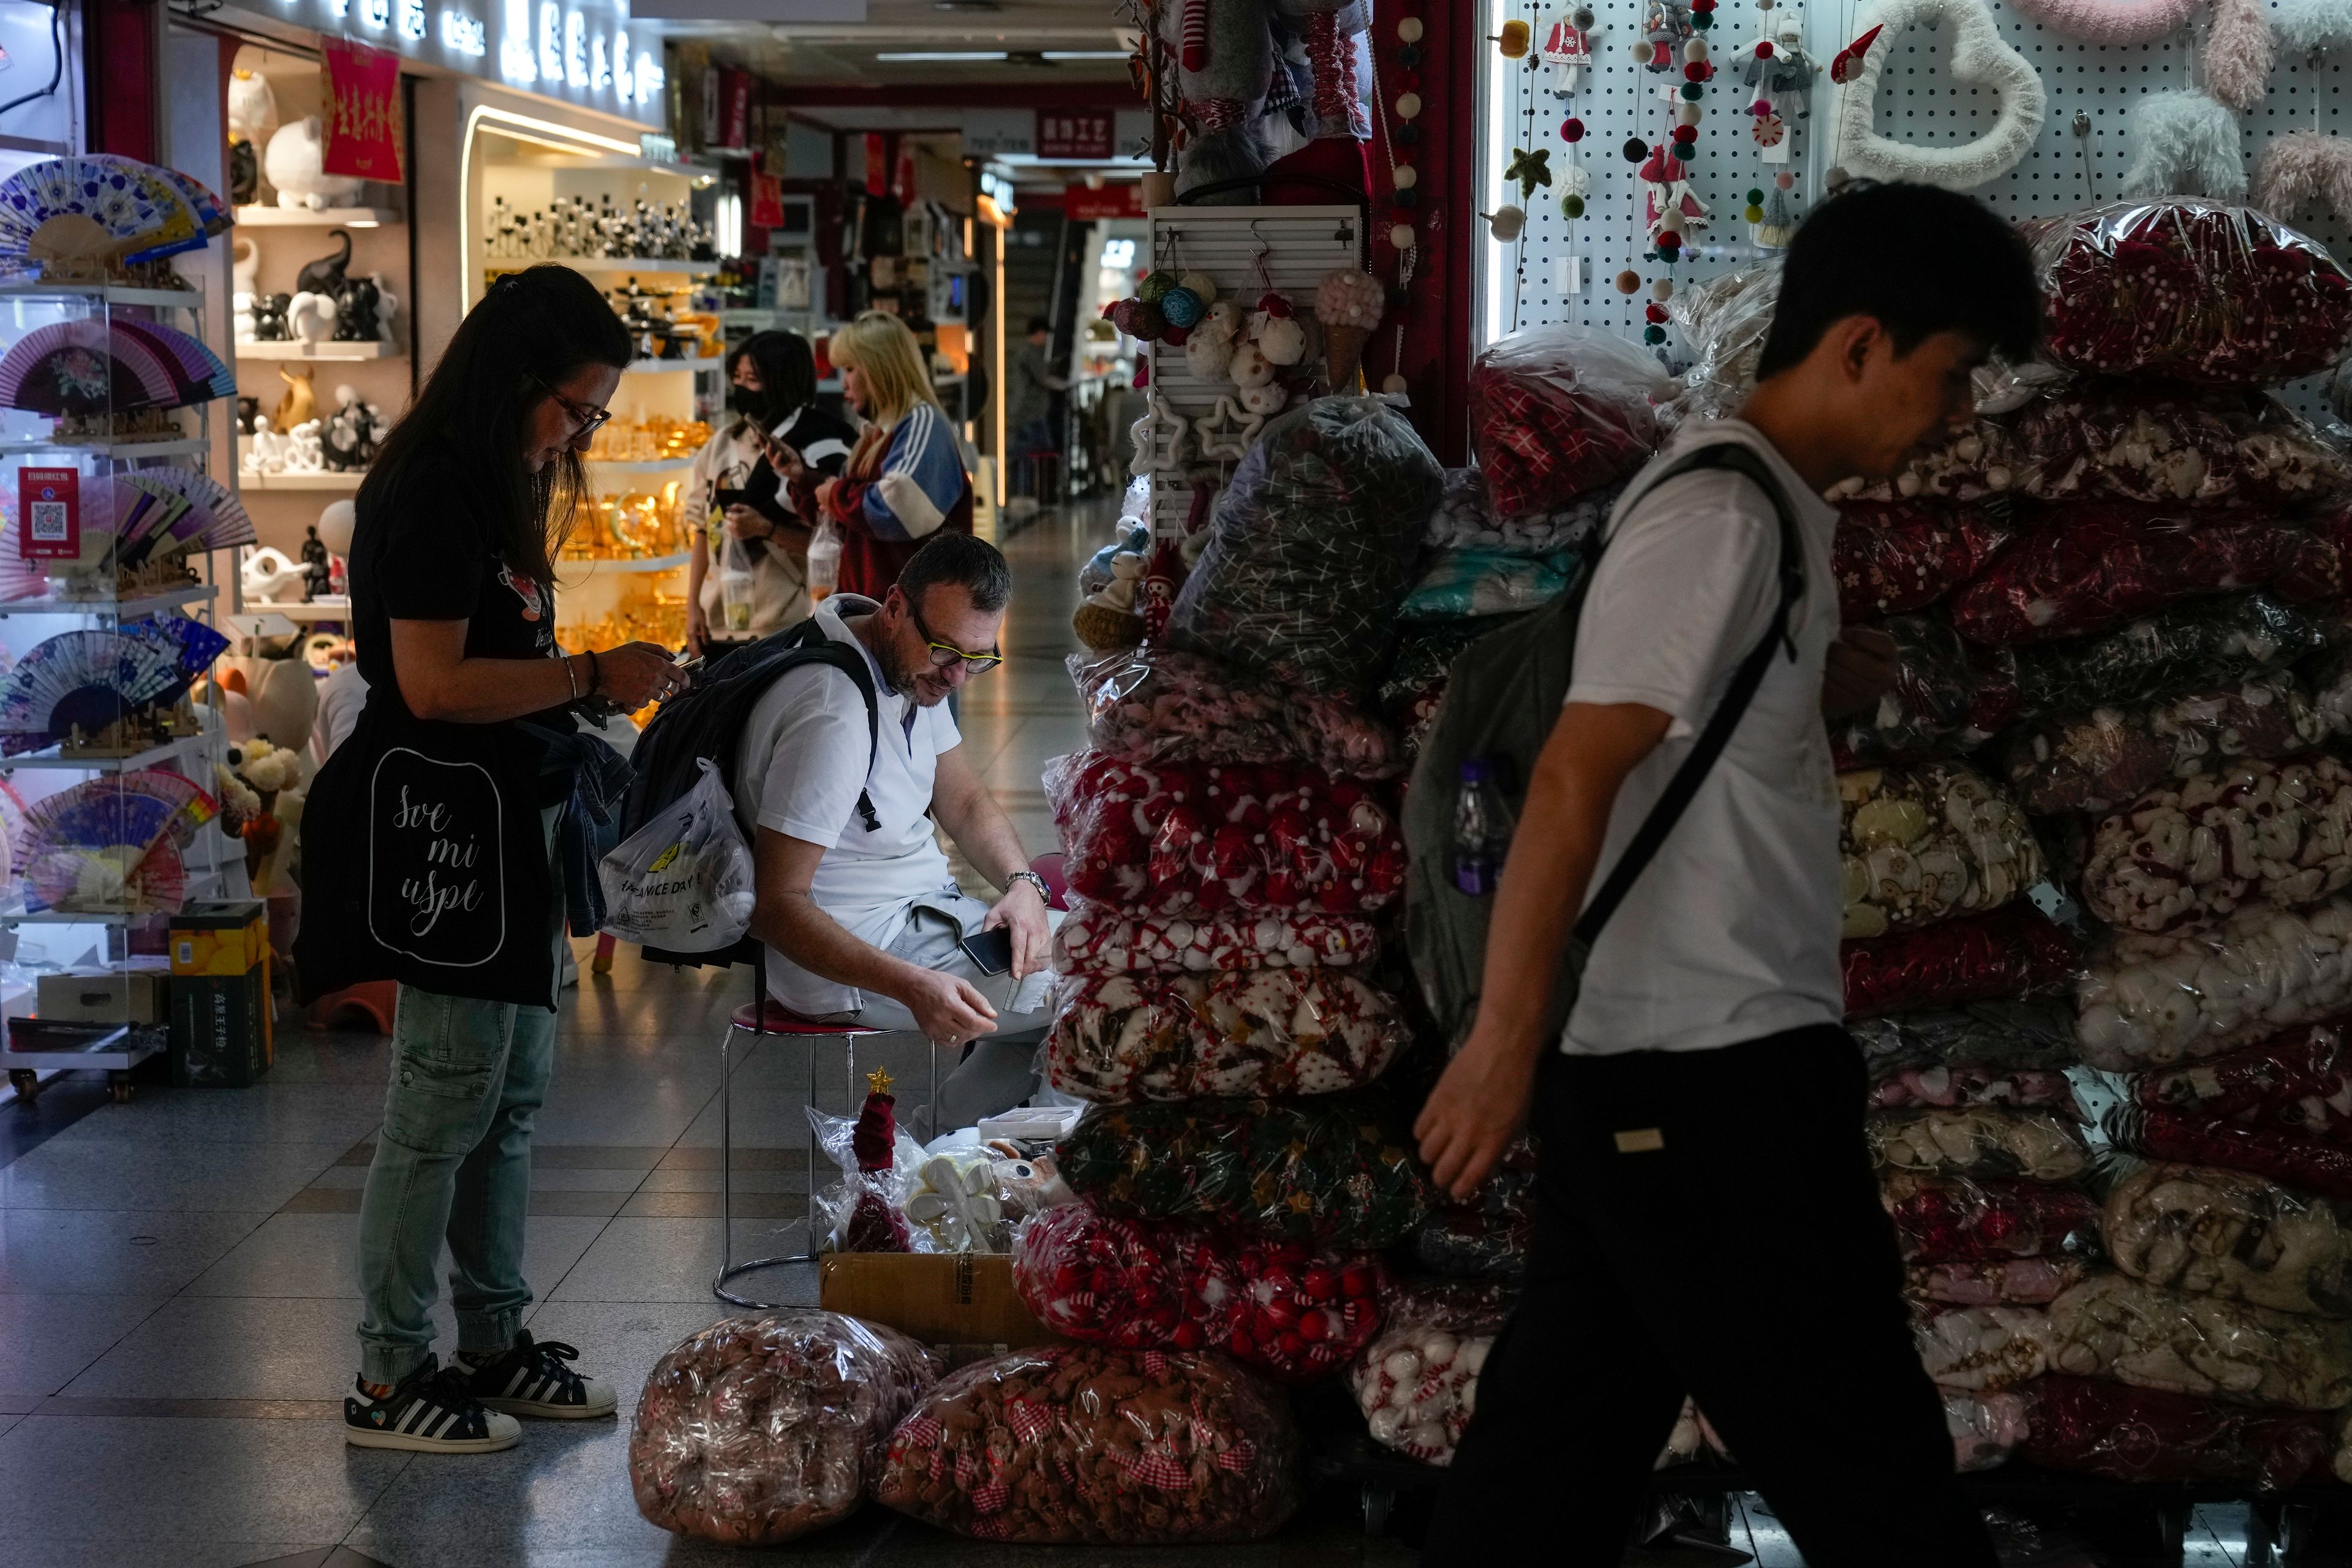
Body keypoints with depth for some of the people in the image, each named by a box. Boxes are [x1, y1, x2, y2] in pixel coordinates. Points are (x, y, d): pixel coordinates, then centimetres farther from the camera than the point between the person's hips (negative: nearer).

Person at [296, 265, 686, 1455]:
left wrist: (599, 683, 7)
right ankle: (389, 1380, 3)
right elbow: (433, 684, -21)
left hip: (504, 817, 11)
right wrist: (591, 677, -16)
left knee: (514, 1091, 15)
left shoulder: (493, 485, 16)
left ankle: (495, 1344, 25)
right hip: (442, 817, -11)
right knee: (446, 1101, -5)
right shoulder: (431, 491, -16)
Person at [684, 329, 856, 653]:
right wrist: (693, 606, 9)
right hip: (720, 623, 6)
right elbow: (705, 532, 15)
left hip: (787, 629, -6)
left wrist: (767, 529, -22)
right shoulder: (721, 446, 11)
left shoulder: (818, 449, -8)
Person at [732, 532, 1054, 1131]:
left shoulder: (915, 666, 2)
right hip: (850, 953, -10)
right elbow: (775, 905, -29)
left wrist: (1023, 884, -8)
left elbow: (965, 801, 14)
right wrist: (912, 986, -39)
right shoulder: (834, 712, -28)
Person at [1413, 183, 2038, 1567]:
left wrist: (1822, 696, 11)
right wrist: (1507, 1038, -23)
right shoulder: (1721, 517, -15)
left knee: (1562, 1456, 12)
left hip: (1651, 1075, 9)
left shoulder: (1772, 508, 15)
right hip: (1711, 1078, -9)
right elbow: (1573, 780, -21)